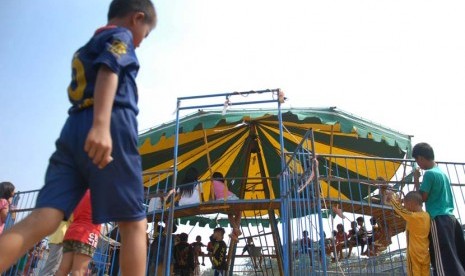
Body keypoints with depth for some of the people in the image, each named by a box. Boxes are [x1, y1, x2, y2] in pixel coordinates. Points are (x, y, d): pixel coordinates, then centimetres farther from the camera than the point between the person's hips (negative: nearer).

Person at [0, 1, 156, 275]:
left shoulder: (86, 48, 33)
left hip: (73, 132, 7)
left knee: (43, 219, -6)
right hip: (111, 129, -7)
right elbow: (109, 71, -12)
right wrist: (101, 125, -27)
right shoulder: (120, 36, 8)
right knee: (134, 223, -2)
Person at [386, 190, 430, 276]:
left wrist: (392, 195, 5)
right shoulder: (426, 215, 3)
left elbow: (399, 208, -8)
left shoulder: (412, 217, -18)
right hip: (425, 254, 7)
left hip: (414, 254, -7)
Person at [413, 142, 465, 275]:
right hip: (450, 218, 9)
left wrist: (416, 180, -1)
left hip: (439, 220, -9)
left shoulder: (429, 174, -11)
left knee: (444, 264, -9)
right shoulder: (442, 172, 16)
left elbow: (422, 198, -10)